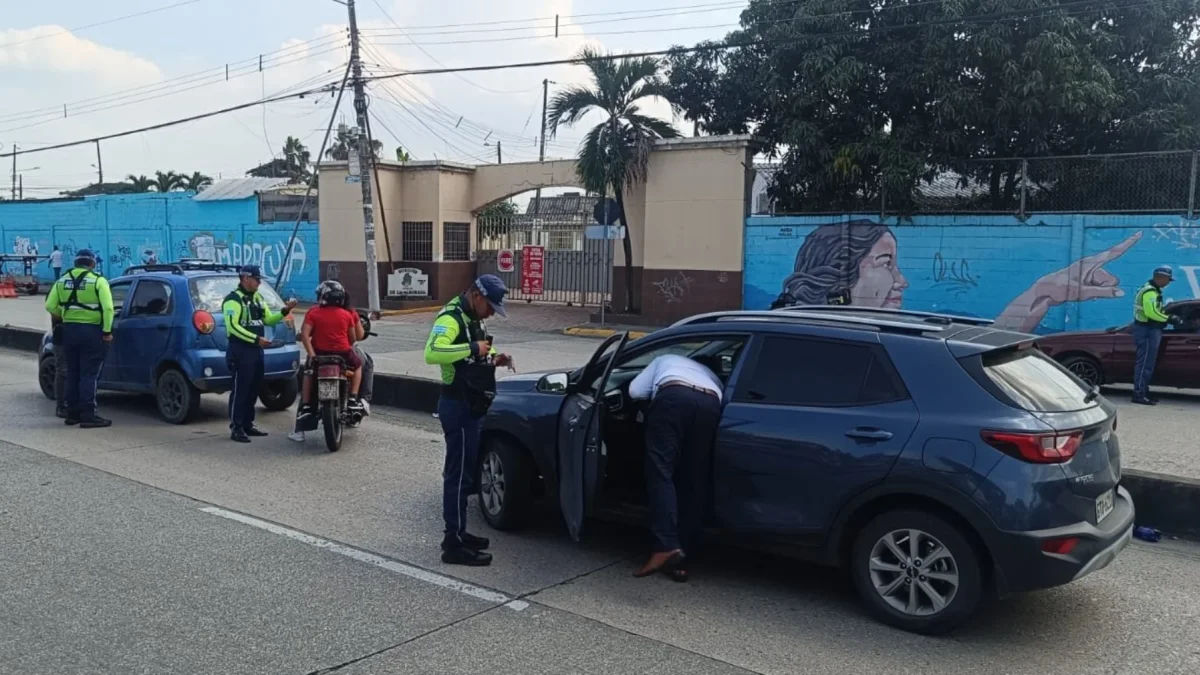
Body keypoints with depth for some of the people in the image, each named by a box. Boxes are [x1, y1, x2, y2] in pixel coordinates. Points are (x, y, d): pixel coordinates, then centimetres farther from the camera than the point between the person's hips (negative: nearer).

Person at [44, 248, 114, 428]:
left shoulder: (62, 280, 8)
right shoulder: (98, 281, -8)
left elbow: (50, 306, 4)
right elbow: (107, 308, -17)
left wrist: (64, 315, 20)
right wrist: (107, 331, -12)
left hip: (69, 330, 5)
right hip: (91, 331, -5)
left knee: (72, 373, 15)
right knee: (88, 374, -3)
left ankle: (72, 413, 20)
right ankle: (88, 416, -5)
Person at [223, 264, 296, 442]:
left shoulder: (258, 298, 16)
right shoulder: (233, 299, -12)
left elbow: (268, 320, 15)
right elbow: (233, 326, -20)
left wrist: (285, 311, 0)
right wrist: (256, 339, -23)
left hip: (256, 349, 9)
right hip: (240, 350, -9)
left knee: (253, 389, 13)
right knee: (240, 390, -7)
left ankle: (247, 424, 22)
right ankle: (236, 428, -2)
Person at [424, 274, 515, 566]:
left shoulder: (473, 319, 14)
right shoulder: (450, 318, -18)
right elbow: (432, 353, -36)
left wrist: (494, 357, 8)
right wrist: (473, 349, -31)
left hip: (470, 406, 10)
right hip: (458, 408, -10)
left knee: (464, 472, 17)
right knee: (459, 474, -6)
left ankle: (457, 533, 28)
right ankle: (454, 545, -1)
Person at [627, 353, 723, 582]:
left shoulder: (664, 360, 40)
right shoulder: (709, 374, 47)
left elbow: (635, 391, 25)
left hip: (675, 396, -3)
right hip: (711, 403, 3)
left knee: (661, 471, -5)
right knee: (693, 483, 7)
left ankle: (666, 547, -21)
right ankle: (681, 558, 4)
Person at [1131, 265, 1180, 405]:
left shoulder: (1152, 290, 19)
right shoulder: (1150, 292, -16)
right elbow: (1151, 312, -25)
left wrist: (1167, 317, 11)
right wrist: (1169, 319, -18)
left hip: (1150, 330, 11)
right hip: (1147, 331, -11)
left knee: (1148, 363, 13)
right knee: (1145, 363, -11)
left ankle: (1143, 391, 18)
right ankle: (1139, 394, -12)